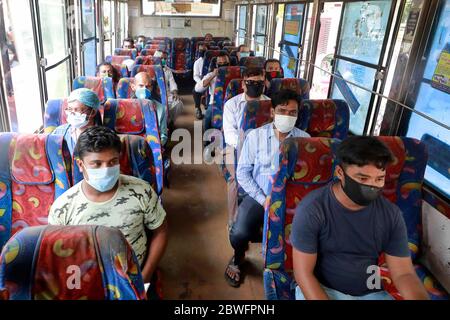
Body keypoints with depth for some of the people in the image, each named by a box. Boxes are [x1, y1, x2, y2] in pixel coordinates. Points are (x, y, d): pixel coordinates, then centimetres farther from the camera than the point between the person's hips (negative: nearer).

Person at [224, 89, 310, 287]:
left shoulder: (304, 139, 1)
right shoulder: (255, 135, -3)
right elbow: (242, 172, -3)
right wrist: (263, 199, -11)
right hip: (258, 195, -1)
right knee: (239, 233, -23)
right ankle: (238, 257, 16)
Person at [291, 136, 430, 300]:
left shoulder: (391, 213, -5)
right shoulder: (312, 209, -18)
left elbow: (404, 273, -1)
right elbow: (303, 272, -15)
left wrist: (421, 297, -21)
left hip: (371, 292, 5)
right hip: (320, 289, -4)